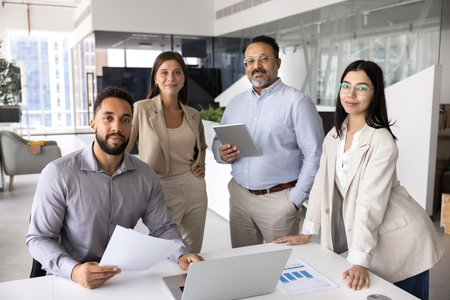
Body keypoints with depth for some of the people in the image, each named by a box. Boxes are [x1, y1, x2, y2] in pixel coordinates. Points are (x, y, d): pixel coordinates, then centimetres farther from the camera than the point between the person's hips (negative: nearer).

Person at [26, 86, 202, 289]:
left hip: (123, 274, 2)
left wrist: (182, 255, -14)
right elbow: (39, 238, -9)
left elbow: (162, 228, 6)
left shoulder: (145, 176, 2)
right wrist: (73, 270, -26)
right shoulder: (58, 174, -10)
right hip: (69, 278, -2)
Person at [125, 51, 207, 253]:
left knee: (193, 254, 15)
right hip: (162, 189, -4)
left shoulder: (193, 115, 6)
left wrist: (201, 165, 6)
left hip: (194, 188, 5)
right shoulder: (141, 110, -8)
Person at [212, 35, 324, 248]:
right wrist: (222, 154, -7)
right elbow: (217, 142, 17)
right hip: (239, 196, 5)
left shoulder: (297, 102, -7)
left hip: (278, 198, -5)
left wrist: (296, 199, -13)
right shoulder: (235, 103, 11)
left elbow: (313, 153, -11)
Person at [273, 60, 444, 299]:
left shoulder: (382, 142, -20)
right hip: (355, 233, 6)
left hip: (398, 241, -5)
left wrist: (359, 263, -27)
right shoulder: (334, 136, 1)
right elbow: (322, 185, 6)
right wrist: (306, 234, 5)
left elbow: (371, 203, -25)